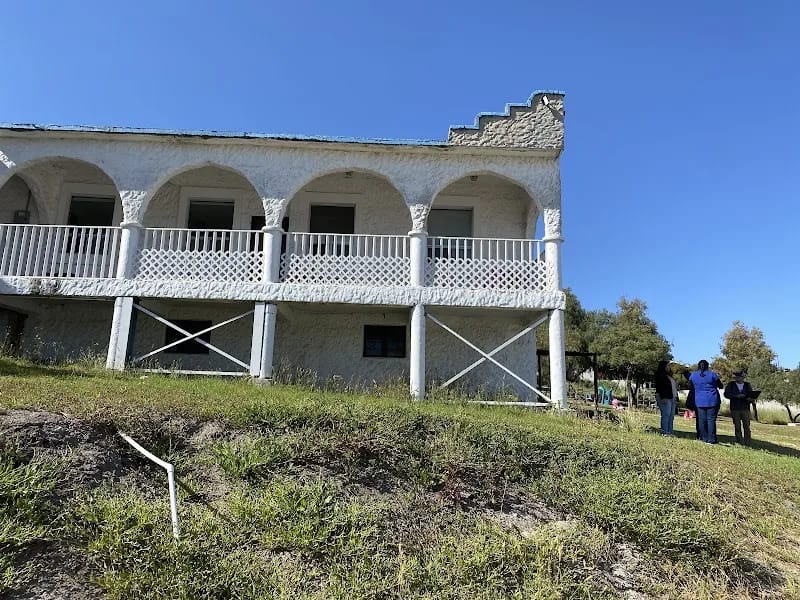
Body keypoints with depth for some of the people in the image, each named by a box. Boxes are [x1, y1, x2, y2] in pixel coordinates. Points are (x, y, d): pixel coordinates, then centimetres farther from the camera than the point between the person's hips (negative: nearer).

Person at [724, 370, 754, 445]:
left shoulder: (747, 385, 14)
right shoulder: (731, 385, 8)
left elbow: (752, 395, 11)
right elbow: (726, 394, -3)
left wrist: (750, 399, -12)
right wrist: (736, 396, -16)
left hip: (745, 409, 1)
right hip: (735, 409, -1)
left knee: (747, 426, -4)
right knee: (737, 426, 3)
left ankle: (747, 443, 0)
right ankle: (740, 442, 9)